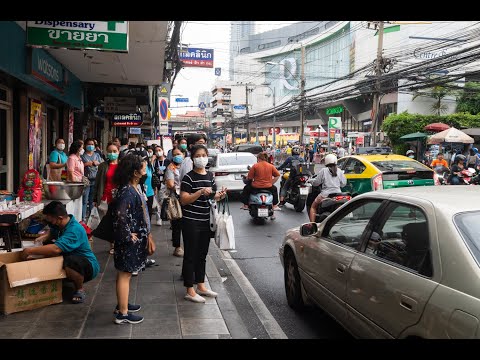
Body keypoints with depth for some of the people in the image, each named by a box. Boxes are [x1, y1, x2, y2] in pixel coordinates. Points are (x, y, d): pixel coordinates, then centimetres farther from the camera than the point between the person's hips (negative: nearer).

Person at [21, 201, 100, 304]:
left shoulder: (75, 230, -30)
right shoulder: (59, 224, -3)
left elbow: (56, 249, -41)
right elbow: (51, 233, 21)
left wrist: (30, 251, -31)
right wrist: (43, 237, -3)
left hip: (89, 266, -9)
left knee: (70, 262, -41)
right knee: (46, 245, 1)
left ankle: (80, 289, -12)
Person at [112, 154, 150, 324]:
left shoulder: (136, 187, 7)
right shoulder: (127, 192, -24)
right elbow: (120, 216, -33)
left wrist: (145, 233, 16)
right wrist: (128, 236, -22)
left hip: (137, 237, 10)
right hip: (129, 240, -9)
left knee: (126, 273, 20)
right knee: (125, 274, 0)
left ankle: (122, 304, 34)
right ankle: (122, 313, 10)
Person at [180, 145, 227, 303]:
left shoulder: (210, 176, 10)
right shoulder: (189, 177, -11)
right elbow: (184, 200, -16)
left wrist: (219, 195, -1)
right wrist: (200, 192, -26)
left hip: (206, 221, 7)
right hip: (191, 222, -7)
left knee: (202, 255, 17)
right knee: (190, 255, 1)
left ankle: (201, 286, 29)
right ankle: (190, 291, 10)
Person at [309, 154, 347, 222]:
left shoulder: (323, 170, -3)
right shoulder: (339, 171, 7)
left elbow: (316, 182, -3)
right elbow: (343, 183, 10)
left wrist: (312, 182, 18)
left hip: (325, 194, -3)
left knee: (313, 207, 13)